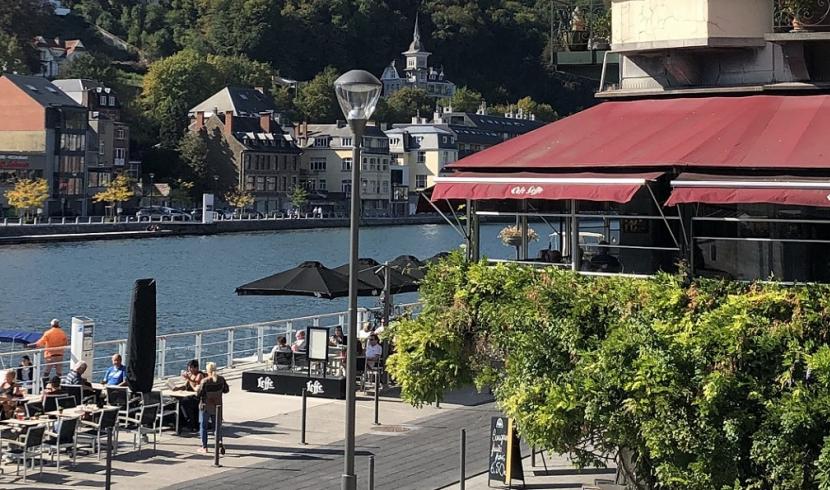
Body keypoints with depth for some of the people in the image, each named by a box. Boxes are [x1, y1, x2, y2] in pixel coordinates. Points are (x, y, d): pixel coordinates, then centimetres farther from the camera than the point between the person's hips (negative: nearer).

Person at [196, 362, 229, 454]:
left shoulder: (205, 381, -19)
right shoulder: (221, 380, -7)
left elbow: (198, 394, -15)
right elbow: (226, 390, 5)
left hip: (205, 407, -3)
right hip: (217, 406, 3)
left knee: (203, 426, 10)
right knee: (218, 425, 16)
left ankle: (204, 447, 14)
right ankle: (220, 442, -7)